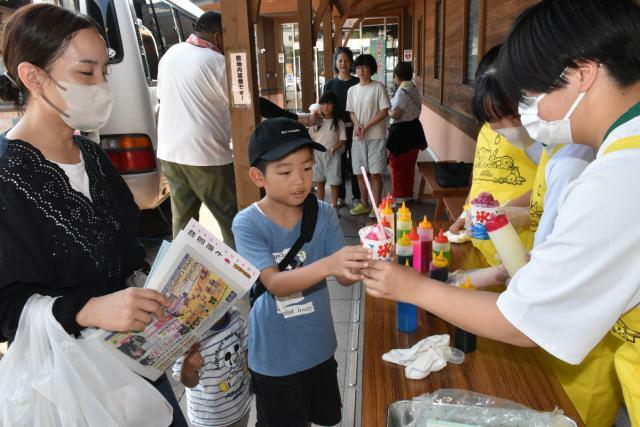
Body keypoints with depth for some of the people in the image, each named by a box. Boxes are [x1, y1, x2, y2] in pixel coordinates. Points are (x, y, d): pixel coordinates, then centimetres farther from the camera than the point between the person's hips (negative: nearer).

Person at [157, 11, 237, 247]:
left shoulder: (169, 54, 11)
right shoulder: (217, 62, -11)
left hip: (169, 152, 7)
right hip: (206, 155, -7)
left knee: (182, 218, 12)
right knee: (231, 218, 2)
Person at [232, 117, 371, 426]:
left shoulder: (323, 214, -10)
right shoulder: (247, 224, -19)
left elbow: (344, 276, -15)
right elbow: (274, 284, -30)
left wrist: (360, 263, -38)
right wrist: (327, 265, -47)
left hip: (319, 347, 4)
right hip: (275, 358, -3)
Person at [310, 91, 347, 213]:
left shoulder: (338, 122, -3)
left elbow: (343, 139, -5)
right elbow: (311, 139, 9)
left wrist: (334, 148, -21)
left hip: (332, 155, -3)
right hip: (318, 154, 3)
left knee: (334, 182, 0)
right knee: (320, 181, 12)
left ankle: (334, 207, 12)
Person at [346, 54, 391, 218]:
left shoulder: (378, 87, -5)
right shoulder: (352, 90, 9)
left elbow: (384, 111, -8)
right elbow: (352, 112, 12)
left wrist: (367, 126, -14)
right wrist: (356, 125, -9)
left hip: (376, 136, -5)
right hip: (358, 137, 5)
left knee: (375, 172, -3)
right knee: (360, 172, 8)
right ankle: (364, 204, 22)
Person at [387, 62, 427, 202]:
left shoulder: (402, 91, -19)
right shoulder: (414, 89, 8)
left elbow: (396, 115, -22)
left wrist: (388, 111, -2)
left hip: (401, 131, -8)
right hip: (413, 129, 9)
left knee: (398, 165, 4)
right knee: (409, 164, 16)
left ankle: (400, 196, 12)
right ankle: (408, 194, 26)